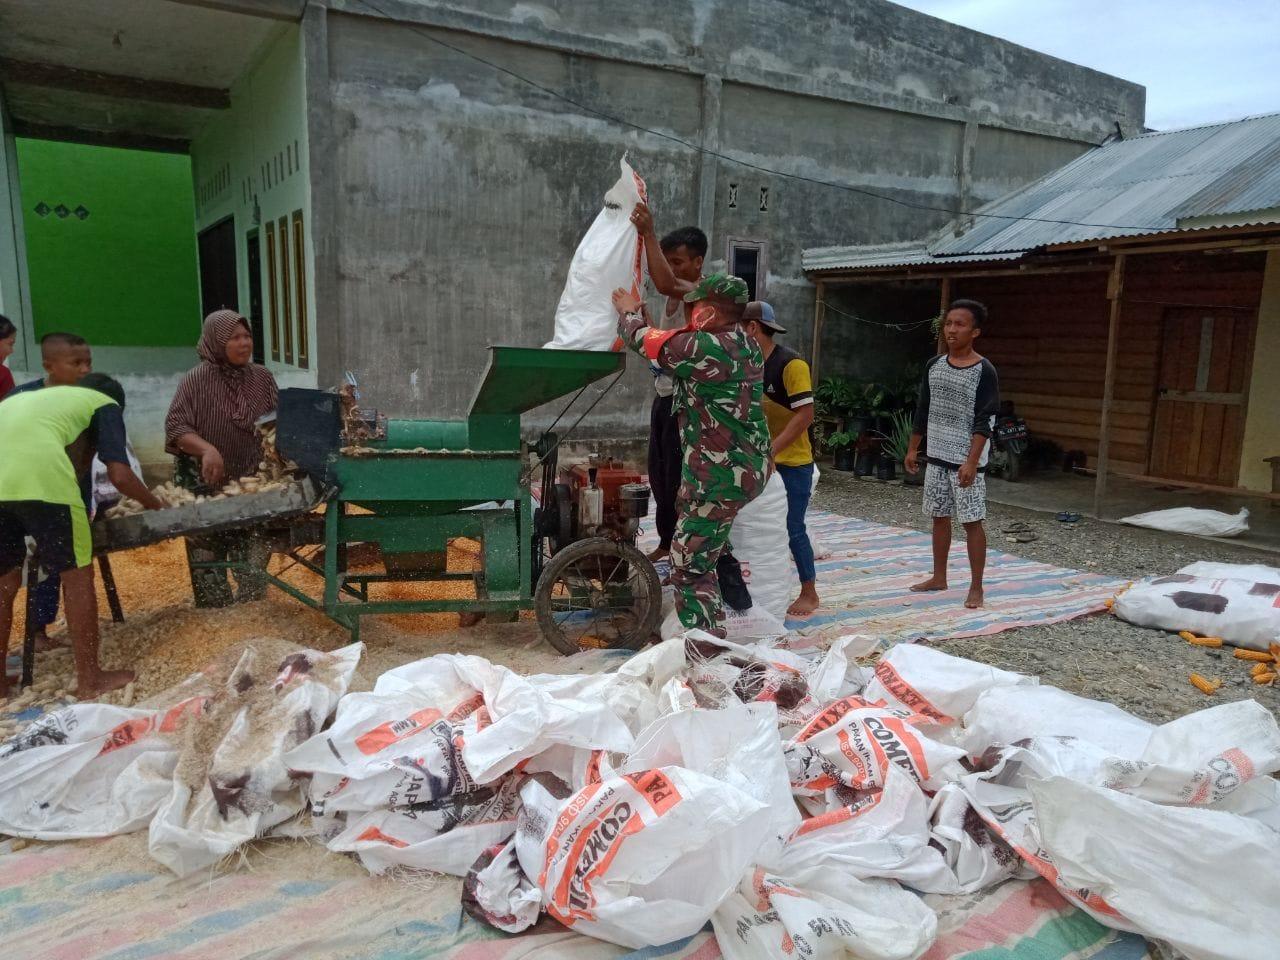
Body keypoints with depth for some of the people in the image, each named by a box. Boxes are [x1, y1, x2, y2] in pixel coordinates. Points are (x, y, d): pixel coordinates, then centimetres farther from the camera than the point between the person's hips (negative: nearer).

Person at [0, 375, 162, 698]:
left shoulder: (36, 397, 39)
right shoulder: (106, 404, 22)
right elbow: (120, 476, 8)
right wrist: (153, 504, 27)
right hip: (37, 472, -6)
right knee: (77, 574, 9)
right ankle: (90, 679, 15)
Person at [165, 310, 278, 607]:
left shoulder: (262, 378, 1)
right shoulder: (197, 379, -10)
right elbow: (175, 426, -13)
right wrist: (207, 449, -29)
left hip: (251, 483, 3)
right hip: (204, 484, -3)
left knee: (253, 564, 3)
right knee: (208, 561, 4)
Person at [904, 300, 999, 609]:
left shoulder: (984, 371, -11)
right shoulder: (934, 365, 7)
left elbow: (985, 422, -15)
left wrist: (972, 461, -21)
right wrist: (913, 447, 13)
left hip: (966, 461, -6)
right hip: (936, 456, 6)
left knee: (972, 522, -1)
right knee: (939, 517, 14)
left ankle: (976, 588, 8)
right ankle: (938, 577, 26)